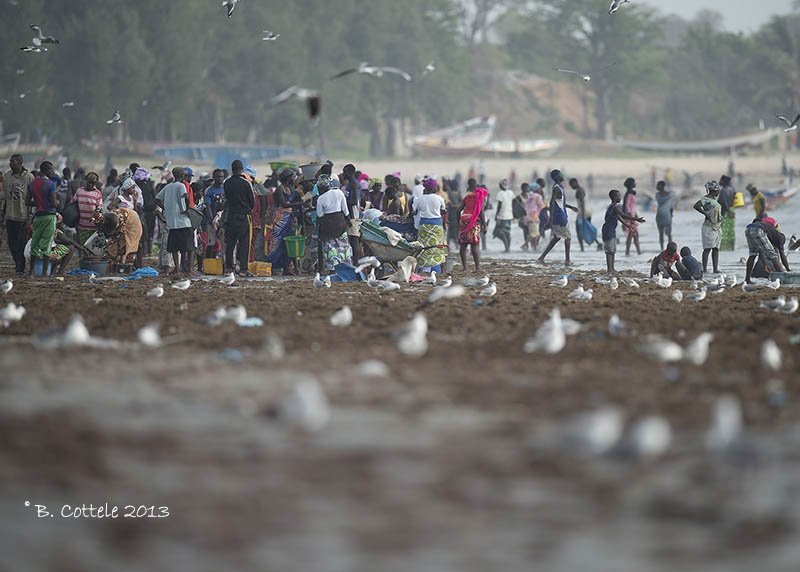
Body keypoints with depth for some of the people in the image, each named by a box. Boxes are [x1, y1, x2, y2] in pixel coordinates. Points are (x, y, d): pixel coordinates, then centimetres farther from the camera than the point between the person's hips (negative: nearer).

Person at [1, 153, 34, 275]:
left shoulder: (29, 177, -7)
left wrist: (30, 215, -10)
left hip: (23, 216, -5)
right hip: (10, 216, 5)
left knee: (22, 243, -5)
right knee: (12, 243, 8)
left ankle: (21, 268, -2)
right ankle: (18, 263, 26)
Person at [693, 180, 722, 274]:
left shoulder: (714, 199, 16)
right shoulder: (706, 199, -12)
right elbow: (696, 206, -26)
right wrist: (706, 214, -23)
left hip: (717, 227, 9)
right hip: (709, 227, -9)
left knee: (716, 249, 8)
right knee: (707, 248, -8)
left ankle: (716, 269, 10)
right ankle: (704, 269, -8)